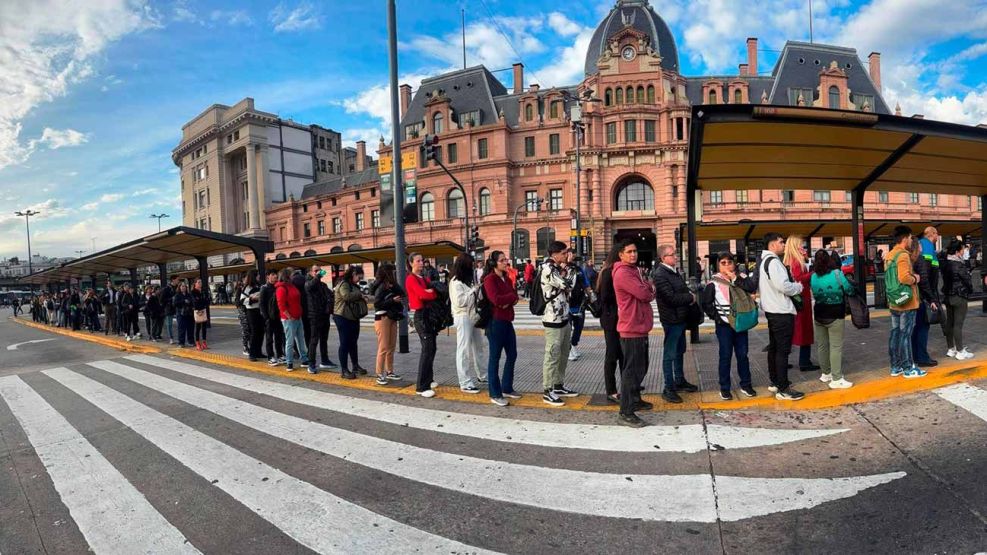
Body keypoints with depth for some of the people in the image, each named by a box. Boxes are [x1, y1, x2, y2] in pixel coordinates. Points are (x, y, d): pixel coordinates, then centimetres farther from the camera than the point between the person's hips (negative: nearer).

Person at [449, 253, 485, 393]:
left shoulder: (468, 280, 12)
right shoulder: (455, 282, -12)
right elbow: (460, 301, -20)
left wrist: (477, 289, -1)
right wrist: (474, 290, -14)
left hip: (472, 316, 9)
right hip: (463, 318, -9)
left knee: (478, 346, 18)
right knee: (464, 350, -4)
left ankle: (482, 374, 34)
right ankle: (465, 383, 1)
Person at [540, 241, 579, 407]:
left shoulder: (558, 268, 12)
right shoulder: (548, 269, -16)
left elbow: (568, 289, 10)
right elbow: (569, 284, -24)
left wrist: (566, 271, -5)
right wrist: (570, 270, -5)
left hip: (564, 318, 9)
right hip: (553, 321, -9)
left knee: (563, 356, 16)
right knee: (552, 357, -2)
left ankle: (559, 386, 28)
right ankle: (547, 392, 7)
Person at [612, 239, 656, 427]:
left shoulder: (635, 270, 17)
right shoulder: (622, 273, -16)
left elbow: (649, 293, 15)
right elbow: (644, 294, -22)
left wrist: (648, 289, -6)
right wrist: (649, 288, -1)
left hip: (640, 327, 10)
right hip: (631, 329, -10)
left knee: (640, 367, 21)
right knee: (631, 370, -7)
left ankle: (635, 399, 36)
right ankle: (626, 413, -1)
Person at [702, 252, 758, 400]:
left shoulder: (741, 278, 5)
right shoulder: (714, 282, -5)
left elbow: (752, 288, -14)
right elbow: (706, 303, -3)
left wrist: (735, 279, -16)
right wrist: (716, 317, -10)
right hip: (724, 324, -3)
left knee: (743, 354, 10)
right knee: (725, 356, 2)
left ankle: (745, 385, 23)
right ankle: (724, 388, 11)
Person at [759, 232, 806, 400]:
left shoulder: (763, 261, 13)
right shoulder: (774, 262, -17)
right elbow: (783, 286, -24)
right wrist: (799, 286, -5)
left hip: (771, 310, 10)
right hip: (782, 312, -10)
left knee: (774, 347, 17)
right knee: (783, 350, -6)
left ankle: (774, 382, 28)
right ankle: (783, 389, -2)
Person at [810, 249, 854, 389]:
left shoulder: (813, 276, -2)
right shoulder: (837, 273, -12)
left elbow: (814, 293, 3)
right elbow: (849, 290, -5)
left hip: (819, 315, 4)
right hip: (835, 316, -4)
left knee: (822, 345, 14)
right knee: (836, 347, -1)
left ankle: (826, 374, 25)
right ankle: (836, 379, 0)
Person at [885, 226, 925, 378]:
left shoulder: (889, 255, 12)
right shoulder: (903, 255, -16)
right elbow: (904, 278, -28)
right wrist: (915, 279, -10)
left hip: (894, 301, 8)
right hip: (906, 301, -8)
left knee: (895, 333, 11)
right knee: (905, 335, -2)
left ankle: (895, 367, 17)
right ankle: (908, 368, 6)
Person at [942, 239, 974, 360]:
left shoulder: (946, 263, 5)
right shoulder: (959, 265, -16)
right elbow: (967, 280, -9)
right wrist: (970, 290, 9)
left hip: (948, 296, 7)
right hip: (960, 297, -7)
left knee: (949, 323, 11)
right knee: (958, 324, -3)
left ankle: (951, 349, 20)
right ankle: (960, 352, 2)